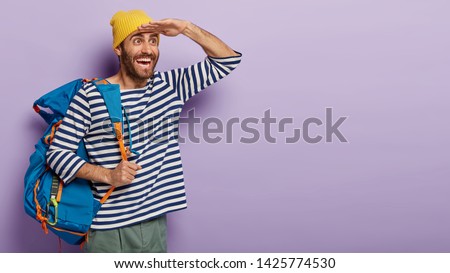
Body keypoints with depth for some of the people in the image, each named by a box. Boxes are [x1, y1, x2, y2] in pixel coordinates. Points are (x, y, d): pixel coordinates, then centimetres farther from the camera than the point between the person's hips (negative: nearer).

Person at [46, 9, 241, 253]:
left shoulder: (170, 85, 4)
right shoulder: (90, 95, -8)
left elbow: (228, 60, 4)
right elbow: (57, 153, -7)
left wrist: (186, 28, -8)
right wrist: (107, 175, -20)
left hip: (155, 224, 4)